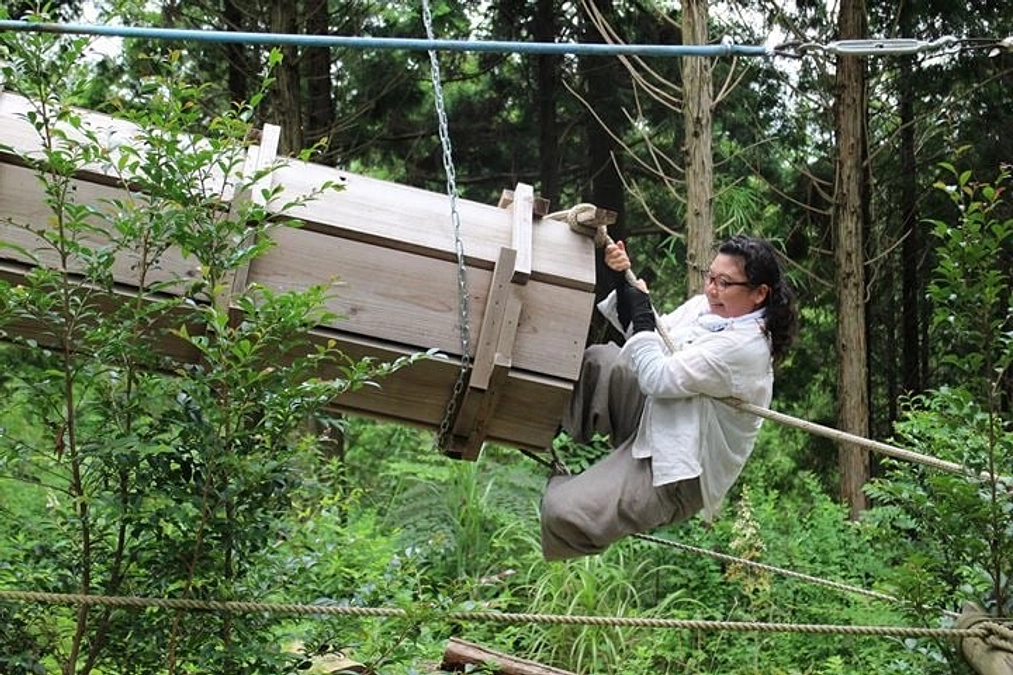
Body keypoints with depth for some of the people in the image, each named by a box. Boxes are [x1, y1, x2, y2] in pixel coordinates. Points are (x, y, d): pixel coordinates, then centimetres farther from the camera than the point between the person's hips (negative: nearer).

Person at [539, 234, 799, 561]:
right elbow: (655, 335, 14)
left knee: (564, 514, -22)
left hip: (677, 475, -9)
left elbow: (658, 378, -28)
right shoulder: (704, 306, 1)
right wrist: (623, 284, 1)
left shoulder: (744, 348, -26)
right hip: (653, 420, 9)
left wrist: (641, 314, -17)